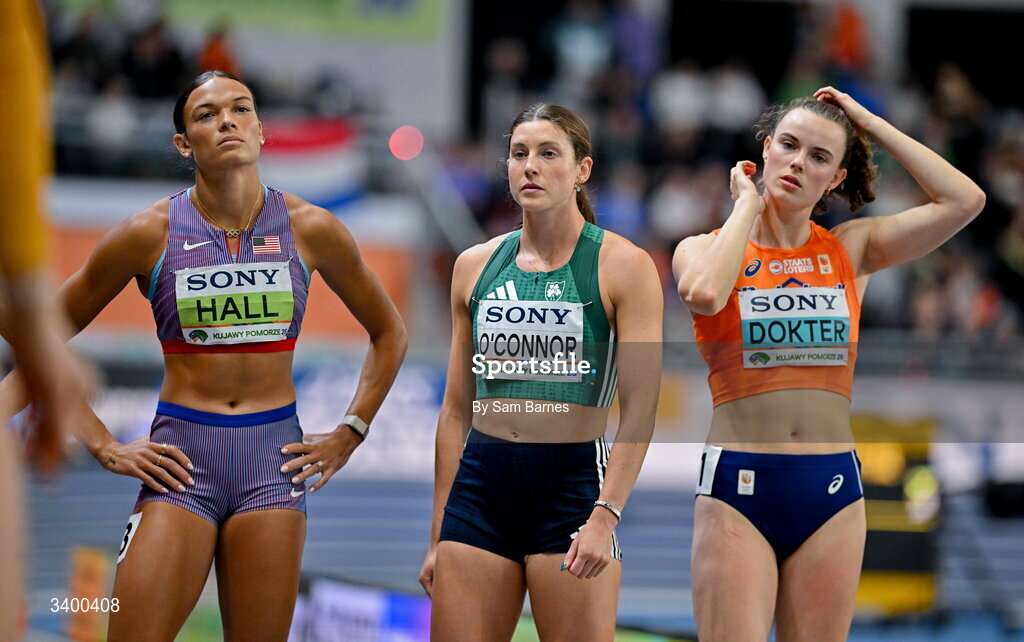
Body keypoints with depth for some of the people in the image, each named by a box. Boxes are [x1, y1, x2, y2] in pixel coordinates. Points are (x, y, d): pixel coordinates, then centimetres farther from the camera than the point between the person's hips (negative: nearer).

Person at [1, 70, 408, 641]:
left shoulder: (310, 229, 3)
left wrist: (348, 437, 10)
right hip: (180, 460, -1)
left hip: (274, 463, 1)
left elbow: (389, 333, 18)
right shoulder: (151, 234, -1)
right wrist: (104, 447, 1)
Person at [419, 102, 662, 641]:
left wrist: (604, 517, -19)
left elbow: (640, 410, -8)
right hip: (480, 485, 4)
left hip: (574, 482, -4)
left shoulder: (622, 265, -2)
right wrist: (438, 536, 13)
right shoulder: (475, 265, 12)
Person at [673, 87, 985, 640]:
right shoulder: (705, 250, 4)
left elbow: (964, 201, 0)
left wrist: (871, 125, 6)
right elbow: (705, 294, -21)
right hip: (739, 488, -3)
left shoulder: (851, 251, 10)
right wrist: (747, 205, -4)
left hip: (832, 490, 3)